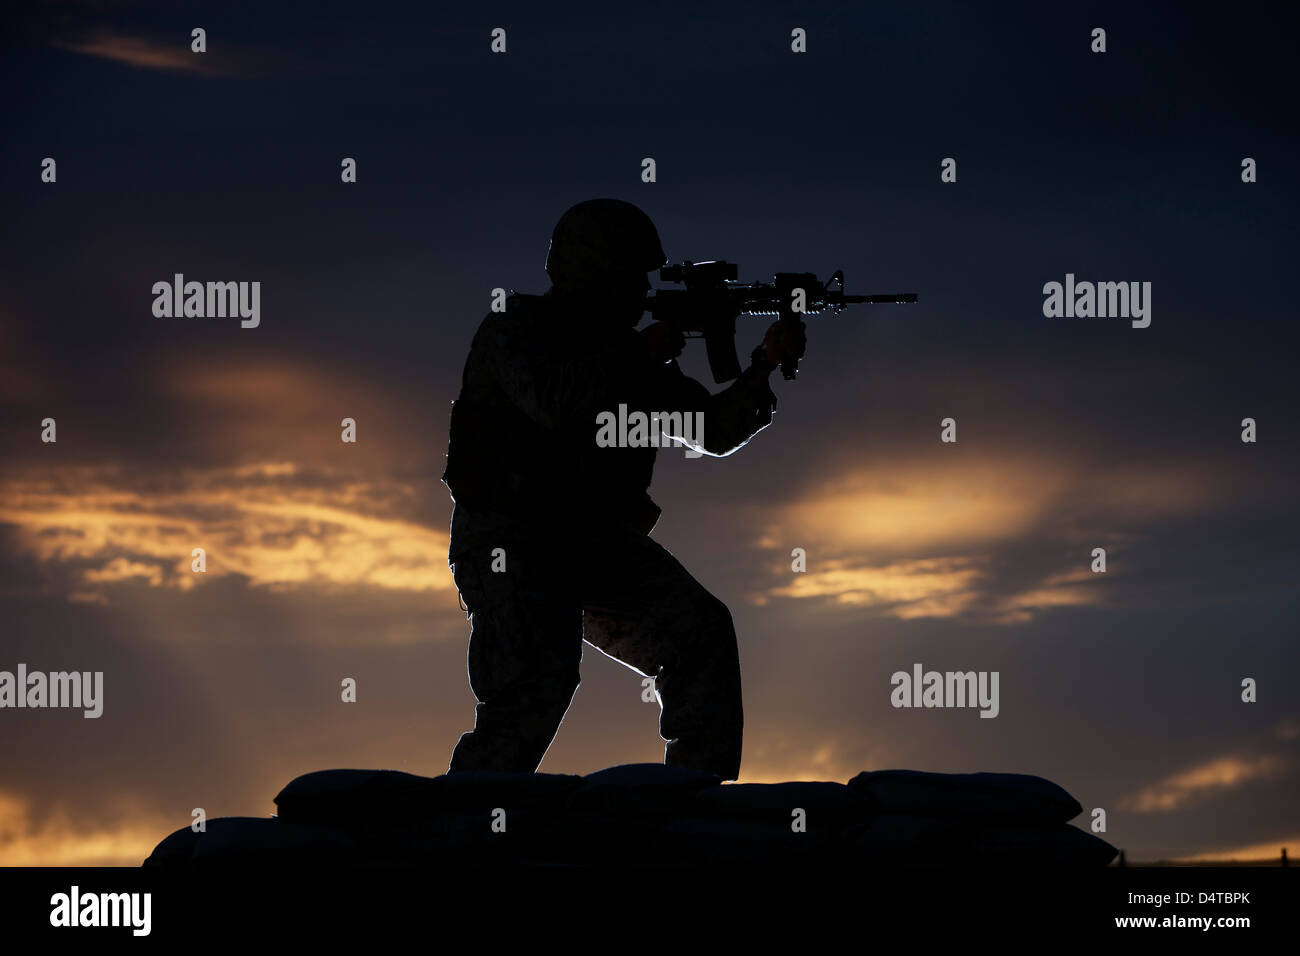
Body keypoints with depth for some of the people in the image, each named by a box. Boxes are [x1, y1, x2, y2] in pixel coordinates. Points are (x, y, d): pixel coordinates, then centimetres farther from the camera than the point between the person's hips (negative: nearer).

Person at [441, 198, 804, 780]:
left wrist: (764, 366, -5)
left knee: (701, 628, -8)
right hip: (511, 542, -7)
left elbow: (714, 430, 11)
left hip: (598, 541, 7)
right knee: (539, 674, -27)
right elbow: (557, 402, -29)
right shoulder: (515, 329, -8)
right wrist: (644, 354, -20)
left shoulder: (626, 352, 12)